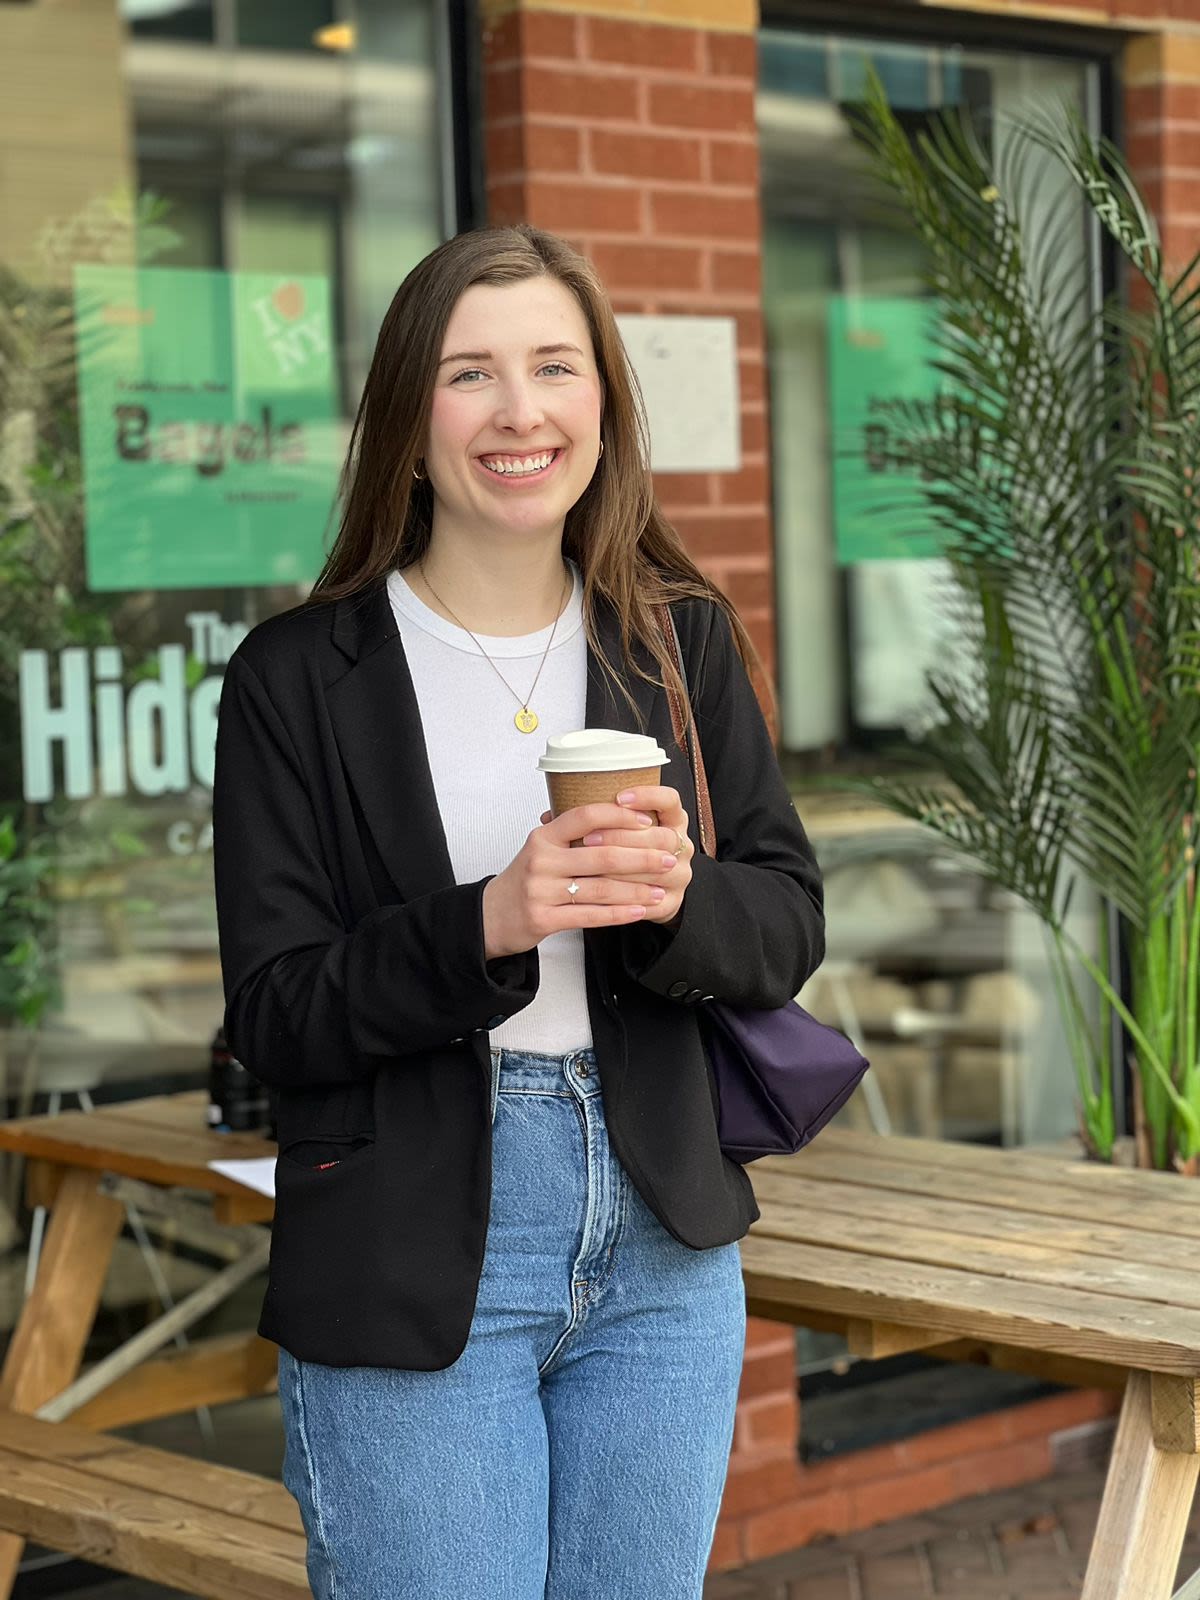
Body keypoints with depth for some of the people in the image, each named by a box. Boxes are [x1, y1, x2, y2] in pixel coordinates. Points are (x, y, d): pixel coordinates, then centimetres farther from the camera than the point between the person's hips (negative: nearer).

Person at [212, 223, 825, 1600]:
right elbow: (274, 1016, -8)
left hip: (663, 1248, 4)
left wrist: (674, 900, -18)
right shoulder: (297, 678, -6)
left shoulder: (681, 640, 5)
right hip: (410, 1272, -3)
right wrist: (487, 925, -24)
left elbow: (789, 927, 4)